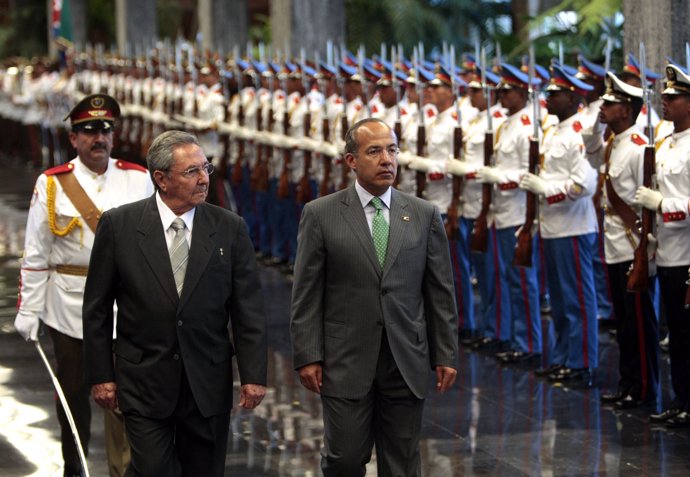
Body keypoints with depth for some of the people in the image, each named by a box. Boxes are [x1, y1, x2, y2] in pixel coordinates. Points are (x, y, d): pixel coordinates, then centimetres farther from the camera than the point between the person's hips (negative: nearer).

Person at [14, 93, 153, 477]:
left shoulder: (138, 179, 2)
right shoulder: (52, 184, -2)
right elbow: (35, 254, -1)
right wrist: (28, 310, -4)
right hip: (70, 305, 0)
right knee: (73, 391, 12)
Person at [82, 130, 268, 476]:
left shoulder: (229, 228, -1)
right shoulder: (119, 225, -4)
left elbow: (248, 308, 1)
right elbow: (97, 308, 2)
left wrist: (253, 375, -4)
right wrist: (101, 375, 0)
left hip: (208, 384, 2)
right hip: (144, 383, -2)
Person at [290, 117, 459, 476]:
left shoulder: (424, 215, 6)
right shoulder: (320, 214, 0)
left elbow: (440, 292, 8)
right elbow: (306, 295, -1)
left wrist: (446, 355, 4)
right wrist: (308, 357, -6)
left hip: (406, 364, 2)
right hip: (346, 363, -2)